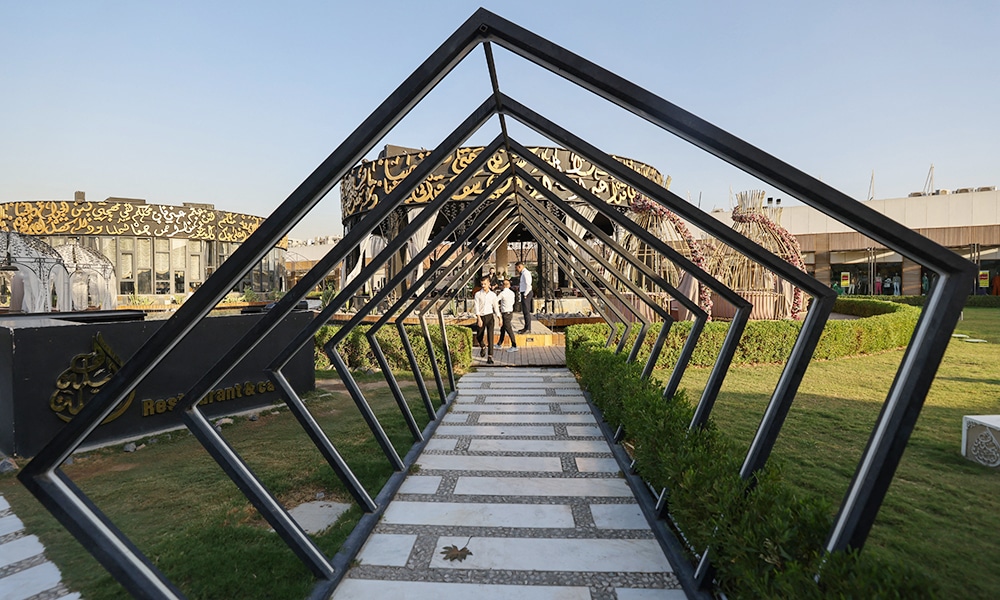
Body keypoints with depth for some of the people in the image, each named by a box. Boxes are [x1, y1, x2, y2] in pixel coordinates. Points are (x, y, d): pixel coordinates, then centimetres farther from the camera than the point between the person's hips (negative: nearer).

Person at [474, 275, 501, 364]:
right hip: (481, 317, 0)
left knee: (490, 336, -9)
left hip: (490, 316, 0)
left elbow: (496, 307, 12)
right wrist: (479, 319, -16)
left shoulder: (493, 295, 5)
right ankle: (483, 347, 43)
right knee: (478, 336, 9)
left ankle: (490, 356, -8)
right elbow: (477, 307, -6)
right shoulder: (478, 294, 0)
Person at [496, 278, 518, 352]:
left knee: (509, 330, -4)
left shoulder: (502, 293, -17)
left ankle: (514, 346, -2)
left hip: (505, 314, -8)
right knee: (502, 329, 19)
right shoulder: (512, 293, 4)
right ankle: (499, 344, 30)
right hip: (511, 312, 8)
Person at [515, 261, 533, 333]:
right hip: (524, 293, 10)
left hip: (526, 294, -10)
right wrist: (519, 287, 11)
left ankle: (528, 329, -4)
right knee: (525, 311, 14)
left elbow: (528, 285, -21)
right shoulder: (523, 273, 17)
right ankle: (526, 328, 22)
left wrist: (525, 295, -18)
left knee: (526, 311, -7)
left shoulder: (525, 273, -14)